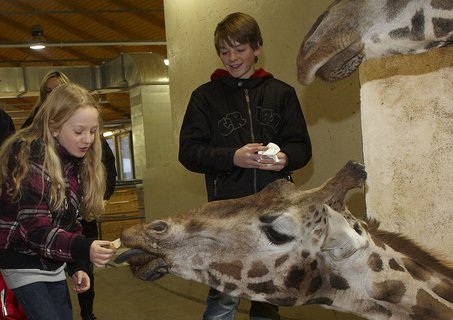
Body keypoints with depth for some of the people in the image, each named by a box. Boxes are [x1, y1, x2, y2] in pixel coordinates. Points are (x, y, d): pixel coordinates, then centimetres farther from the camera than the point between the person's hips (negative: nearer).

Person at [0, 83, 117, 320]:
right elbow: (36, 230, -29)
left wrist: (76, 267, -2)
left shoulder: (77, 162, 2)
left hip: (53, 265, 7)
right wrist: (85, 249, -42)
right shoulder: (31, 158, -21)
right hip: (23, 264, -7)